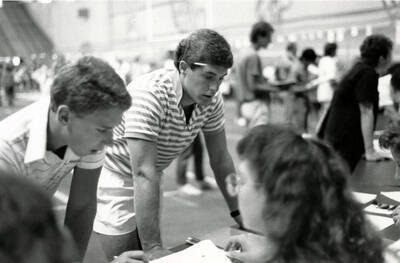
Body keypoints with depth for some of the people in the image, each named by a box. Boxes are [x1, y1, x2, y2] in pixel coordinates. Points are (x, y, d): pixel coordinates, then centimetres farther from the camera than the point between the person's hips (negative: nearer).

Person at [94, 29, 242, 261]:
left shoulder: (212, 100, -11)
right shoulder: (150, 95, -31)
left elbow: (220, 159, 1)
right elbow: (143, 173, -34)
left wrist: (239, 212, 3)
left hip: (151, 182, 6)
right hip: (114, 178, -6)